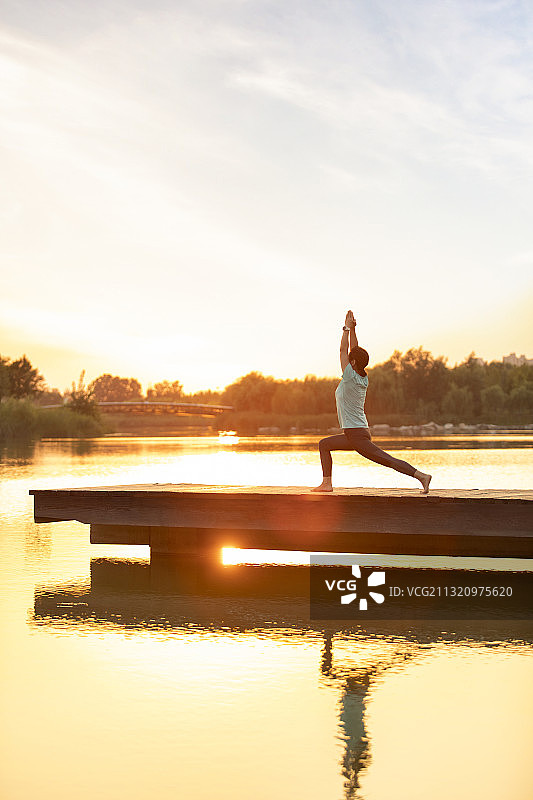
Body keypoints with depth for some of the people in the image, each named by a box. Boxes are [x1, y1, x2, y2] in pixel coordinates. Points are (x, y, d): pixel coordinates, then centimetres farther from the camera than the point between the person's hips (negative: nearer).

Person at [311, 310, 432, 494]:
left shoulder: (350, 377, -13)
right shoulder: (363, 378, 9)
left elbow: (343, 350, -8)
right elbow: (354, 350, 17)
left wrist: (347, 329, -1)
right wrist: (352, 329, 16)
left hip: (357, 435, -9)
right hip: (353, 436, 9)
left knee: (388, 460, -9)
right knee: (324, 444, 15)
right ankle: (327, 483, 10)